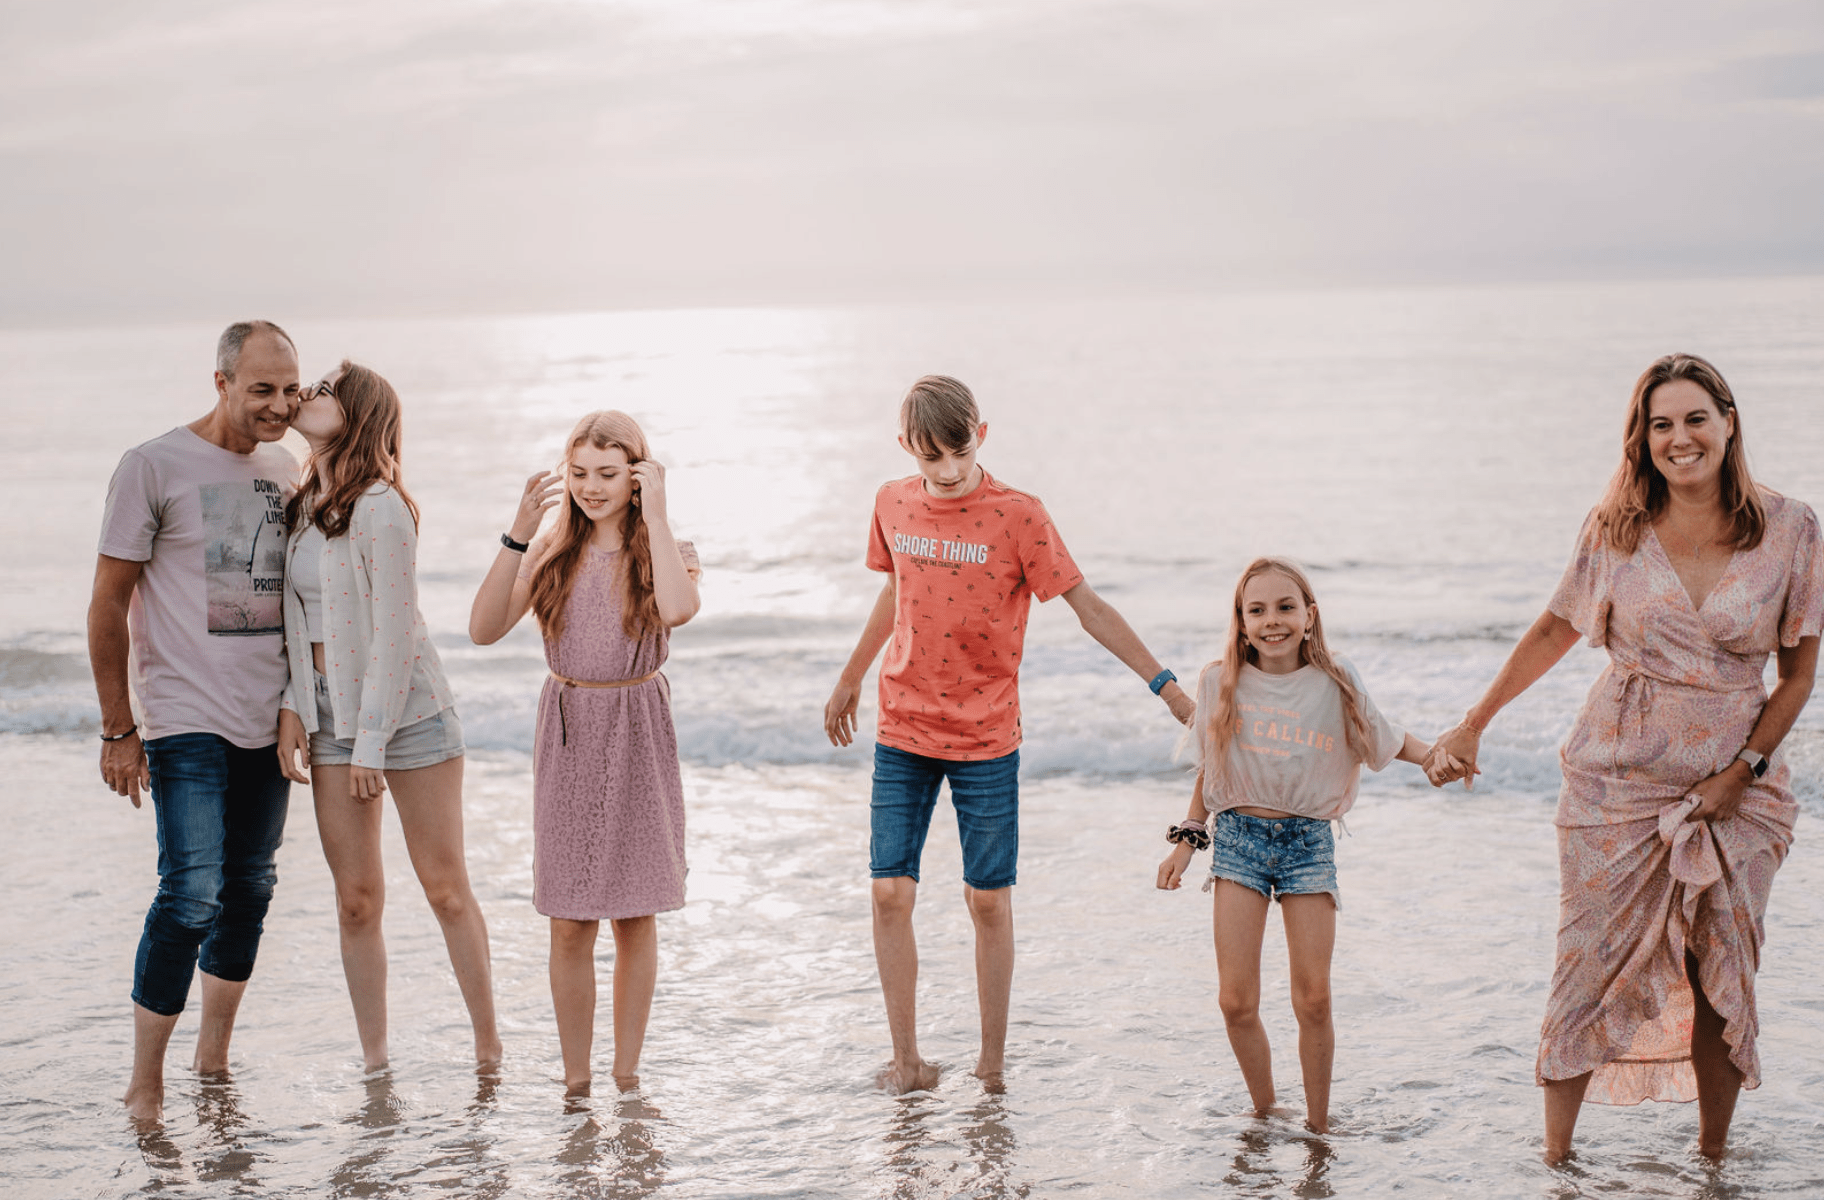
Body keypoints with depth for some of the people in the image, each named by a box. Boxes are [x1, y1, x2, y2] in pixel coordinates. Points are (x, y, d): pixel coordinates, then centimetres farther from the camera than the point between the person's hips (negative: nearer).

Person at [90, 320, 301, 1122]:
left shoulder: (284, 470, 11)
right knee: (191, 892, -13)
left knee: (248, 889, 11)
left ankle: (213, 1063, 26)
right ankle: (145, 1085, -3)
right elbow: (108, 606, -6)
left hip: (267, 722, 6)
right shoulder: (154, 467, -7)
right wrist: (117, 730, -8)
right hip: (186, 722, -6)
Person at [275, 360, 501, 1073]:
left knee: (446, 888, 2)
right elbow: (298, 621, 13)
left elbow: (394, 632, -15)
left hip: (405, 710, -6)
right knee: (356, 901, 5)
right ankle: (373, 1061, 13)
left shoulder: (381, 508, -14)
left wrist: (371, 744, -16)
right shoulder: (303, 507, 10)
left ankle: (488, 1049, 14)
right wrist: (291, 708, 0)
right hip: (330, 715, 6)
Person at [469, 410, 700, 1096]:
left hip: (638, 736, -1)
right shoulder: (551, 552, 4)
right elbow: (484, 628, -10)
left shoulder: (668, 551, -1)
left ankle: (627, 1072, 18)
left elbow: (677, 608, -26)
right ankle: (575, 1078, 12)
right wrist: (518, 533, -15)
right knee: (570, 924, 2)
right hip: (568, 736, 1)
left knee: (635, 915, 6)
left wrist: (654, 512, -19)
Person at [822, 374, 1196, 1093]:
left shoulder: (1017, 516, -11)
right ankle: (906, 1061, 7)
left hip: (986, 737, -3)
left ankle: (992, 1061, 17)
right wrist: (849, 680, 30)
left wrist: (1166, 685, -12)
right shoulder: (894, 506, 1)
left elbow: (1089, 608, -8)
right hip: (903, 730, 3)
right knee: (890, 891, -2)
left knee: (988, 899, 3)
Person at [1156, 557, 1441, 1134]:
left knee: (1313, 999, -2)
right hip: (1239, 836, 1)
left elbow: (1387, 739, 9)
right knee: (1236, 1001, -5)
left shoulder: (1335, 682, -3)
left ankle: (1317, 1124, 15)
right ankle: (1264, 1114, 15)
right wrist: (1188, 838, 11)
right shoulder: (1221, 682, 0)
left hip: (1308, 838, 0)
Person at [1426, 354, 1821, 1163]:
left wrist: (1745, 769, -6)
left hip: (1734, 785, 0)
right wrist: (1473, 725, 13)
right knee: (1589, 969, 0)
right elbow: (1556, 629, 11)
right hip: (1618, 780, 0)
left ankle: (1713, 1159, 19)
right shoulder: (1616, 529, -2)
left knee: (1722, 979, 5)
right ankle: (1555, 1161, 8)